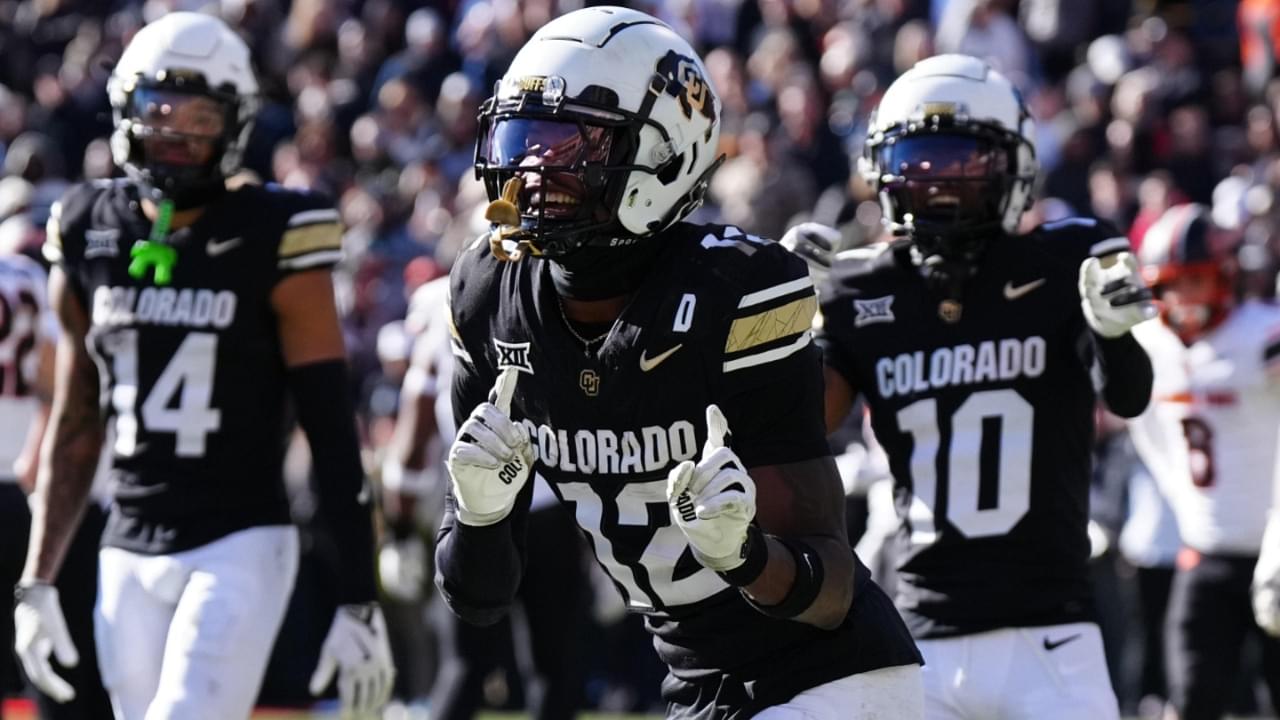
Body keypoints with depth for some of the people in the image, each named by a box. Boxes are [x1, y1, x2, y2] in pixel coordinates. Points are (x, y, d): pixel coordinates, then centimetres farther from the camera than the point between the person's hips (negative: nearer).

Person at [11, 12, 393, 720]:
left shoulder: (272, 242, -6)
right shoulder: (90, 238, 7)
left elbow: (333, 435, -5)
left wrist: (359, 602, -8)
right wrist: (37, 583, 12)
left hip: (241, 549, -5)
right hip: (128, 558, 5)